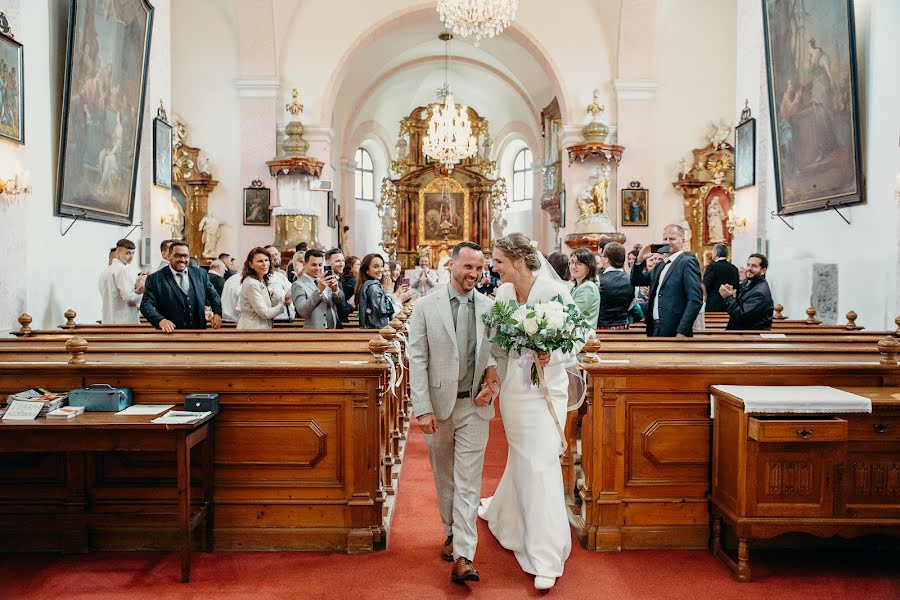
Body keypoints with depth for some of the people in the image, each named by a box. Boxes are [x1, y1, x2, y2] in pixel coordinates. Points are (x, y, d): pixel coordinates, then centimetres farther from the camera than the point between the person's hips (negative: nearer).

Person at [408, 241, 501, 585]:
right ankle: (451, 532, 38)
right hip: (438, 405, 0)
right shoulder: (426, 307, -4)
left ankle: (463, 558, 3)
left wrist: (493, 383, -11)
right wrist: (423, 409, -12)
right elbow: (417, 360, -7)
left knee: (468, 482, -1)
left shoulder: (490, 307, 1)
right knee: (444, 478, 17)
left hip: (474, 406, 0)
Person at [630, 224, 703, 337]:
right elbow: (636, 281, 20)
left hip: (674, 331, -7)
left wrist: (683, 332, -21)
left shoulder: (687, 262, -7)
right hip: (655, 329, 7)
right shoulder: (661, 266, 17)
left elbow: (695, 299, -15)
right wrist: (640, 260, 4)